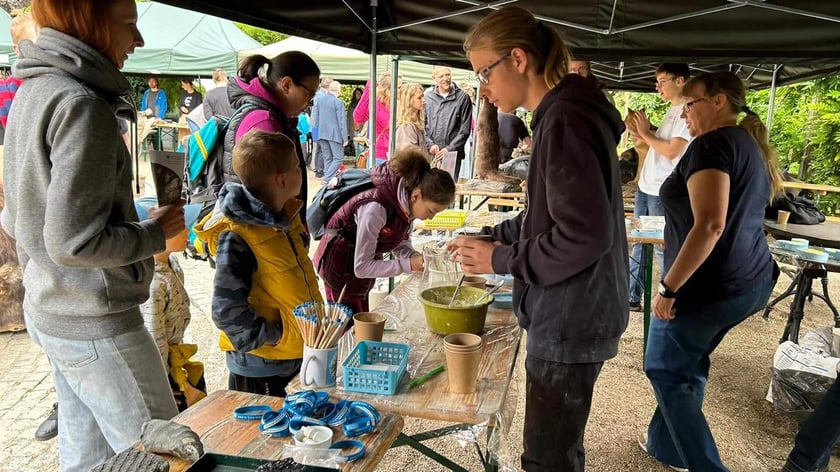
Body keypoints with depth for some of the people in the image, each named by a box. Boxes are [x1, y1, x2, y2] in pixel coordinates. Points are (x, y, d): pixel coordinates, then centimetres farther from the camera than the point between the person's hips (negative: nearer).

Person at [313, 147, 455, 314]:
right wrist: (408, 264, -34)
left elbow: (400, 243, 0)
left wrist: (418, 258, -20)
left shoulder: (406, 202, -13)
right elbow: (361, 267, -31)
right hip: (341, 267, -8)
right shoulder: (376, 209, -36)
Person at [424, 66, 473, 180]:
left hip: (453, 154, -2)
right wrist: (430, 144, -6)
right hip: (430, 153, 2)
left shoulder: (462, 97, 1)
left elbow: (465, 129, -1)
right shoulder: (427, 96, 6)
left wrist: (449, 148, -8)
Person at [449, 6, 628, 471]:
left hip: (570, 320, -10)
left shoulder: (564, 120, -21)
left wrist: (501, 260, -16)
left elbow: (585, 235, -26)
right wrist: (489, 238, 10)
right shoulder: (563, 113, 11)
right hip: (571, 314, 10)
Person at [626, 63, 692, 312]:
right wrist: (642, 135, 4)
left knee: (663, 247, -1)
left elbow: (672, 151, -21)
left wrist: (646, 134, -10)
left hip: (662, 193, -9)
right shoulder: (672, 110, 16)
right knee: (638, 243, 13)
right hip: (646, 187, 9)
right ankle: (632, 297, 22)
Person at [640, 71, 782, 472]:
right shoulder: (751, 145, 14)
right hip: (751, 281, 10)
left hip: (710, 285, -9)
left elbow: (709, 225, -28)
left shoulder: (712, 144, -16)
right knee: (687, 366, 22)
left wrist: (668, 288, -24)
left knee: (665, 370, 7)